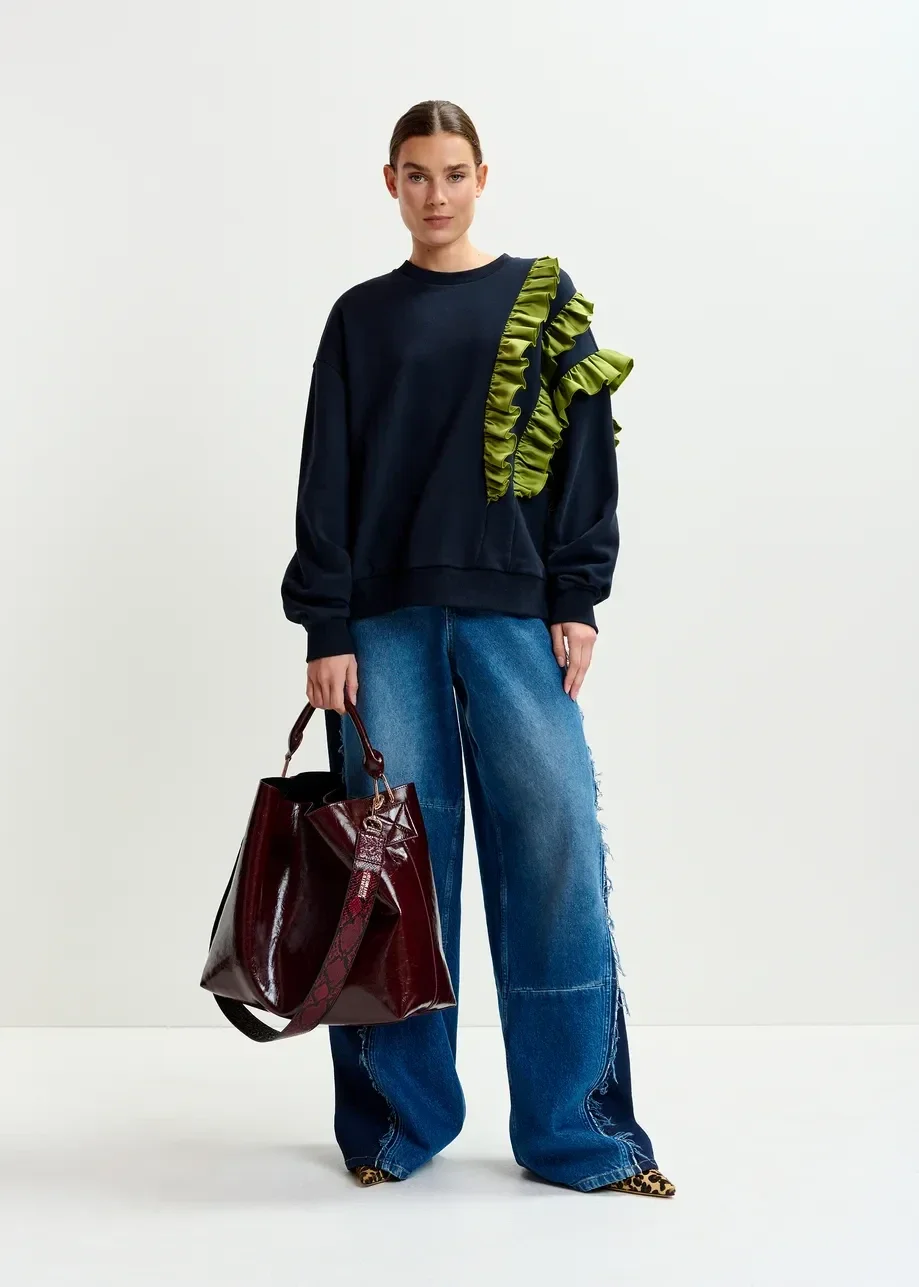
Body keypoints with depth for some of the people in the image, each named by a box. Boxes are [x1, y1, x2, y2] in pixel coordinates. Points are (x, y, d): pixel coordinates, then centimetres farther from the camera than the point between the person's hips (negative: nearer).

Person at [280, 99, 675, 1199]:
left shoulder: (545, 299, 11)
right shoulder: (362, 317, 12)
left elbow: (585, 455, 6)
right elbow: (327, 481, 7)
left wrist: (578, 601, -3)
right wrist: (325, 629, -2)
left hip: (514, 614, 0)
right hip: (387, 620, 1)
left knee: (555, 848, -5)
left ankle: (575, 1127, 4)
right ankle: (400, 1118, 13)